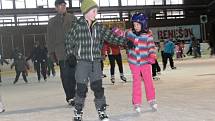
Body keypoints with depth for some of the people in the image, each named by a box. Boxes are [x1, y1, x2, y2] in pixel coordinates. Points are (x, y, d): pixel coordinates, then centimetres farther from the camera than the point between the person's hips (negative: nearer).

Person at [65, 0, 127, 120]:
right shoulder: (77, 26, -5)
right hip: (82, 62, -3)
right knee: (81, 88, 1)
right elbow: (69, 41, 4)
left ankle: (102, 111, 17)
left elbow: (110, 36, 3)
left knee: (98, 87, 4)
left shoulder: (99, 27, 5)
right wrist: (71, 54, -2)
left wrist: (124, 41, -6)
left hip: (96, 62, 3)